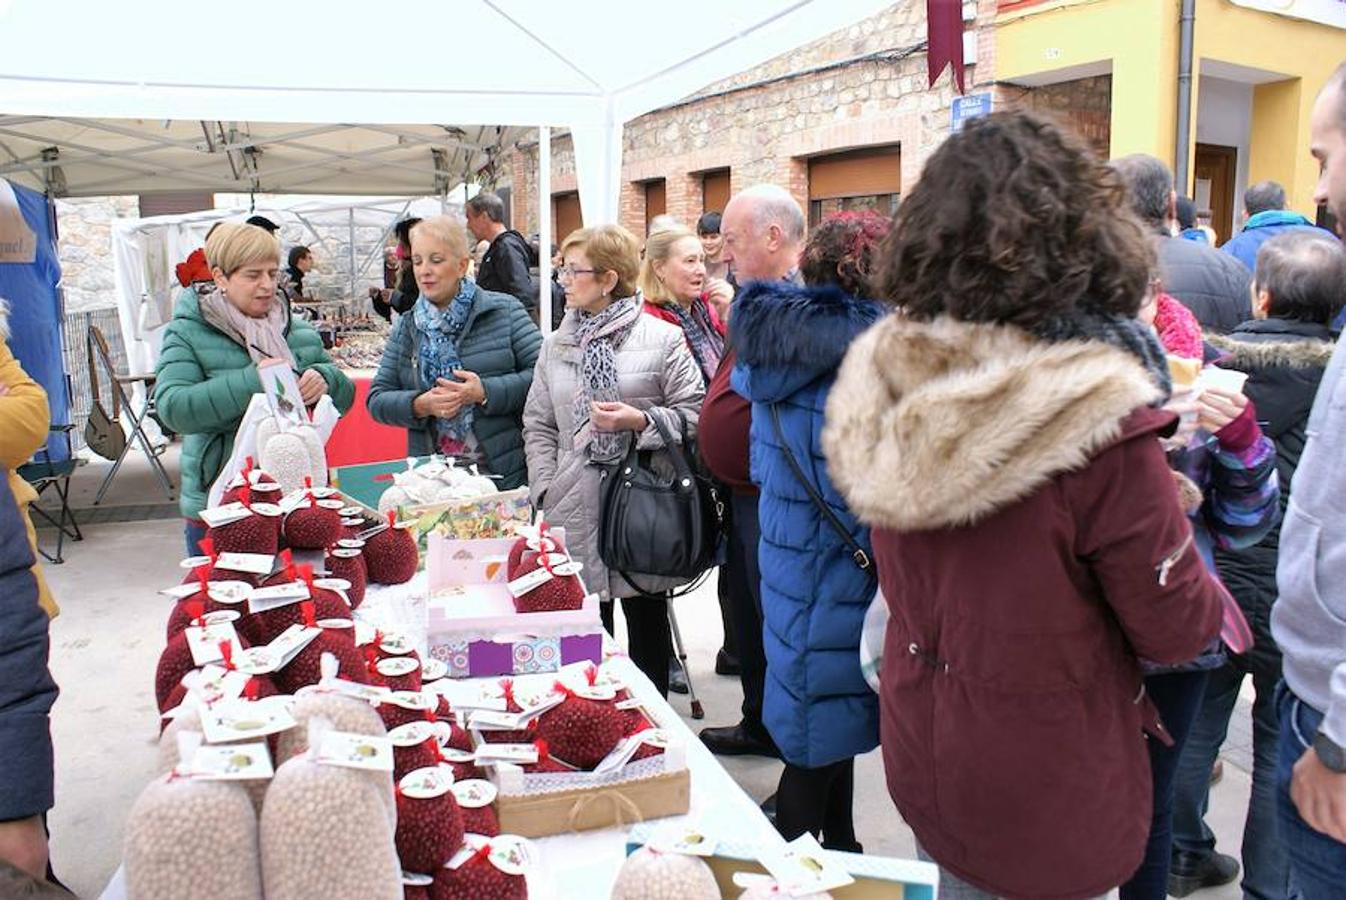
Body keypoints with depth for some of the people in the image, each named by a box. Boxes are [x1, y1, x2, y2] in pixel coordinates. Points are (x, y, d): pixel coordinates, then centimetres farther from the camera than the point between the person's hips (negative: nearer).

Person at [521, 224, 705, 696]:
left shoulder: (663, 339, -3)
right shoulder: (556, 345, 12)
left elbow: (695, 414, -4)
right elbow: (539, 425, 11)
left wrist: (640, 420, -19)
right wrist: (546, 490, 1)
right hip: (576, 510, 3)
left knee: (647, 628, 11)